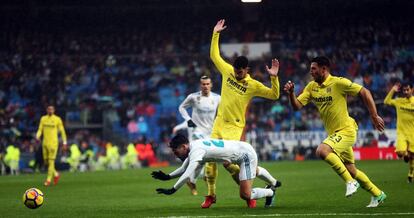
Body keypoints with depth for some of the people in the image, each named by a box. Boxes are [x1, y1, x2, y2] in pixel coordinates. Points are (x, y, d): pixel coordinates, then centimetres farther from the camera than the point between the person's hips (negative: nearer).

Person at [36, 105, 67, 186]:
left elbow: (62, 130, 4)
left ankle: (48, 180, -6)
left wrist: (64, 141, 3)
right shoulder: (43, 119, 8)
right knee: (46, 161, 8)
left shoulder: (57, 119, -2)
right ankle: (56, 174, 30)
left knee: (51, 161, -9)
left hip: (53, 143, -5)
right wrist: (37, 136, -11)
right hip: (45, 143, 5)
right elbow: (40, 129, 9)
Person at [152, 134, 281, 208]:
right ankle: (274, 183, 69)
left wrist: (172, 190, -37)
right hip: (243, 149, 10)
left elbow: (188, 175, -38)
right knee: (254, 171, 39)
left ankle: (270, 192, 12)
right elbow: (184, 169, 6)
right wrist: (168, 177, -7)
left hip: (246, 155, -10)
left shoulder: (196, 151, -29)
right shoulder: (193, 147, -2)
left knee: (245, 195, -15)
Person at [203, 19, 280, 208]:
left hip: (234, 128, -5)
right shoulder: (227, 71, 3)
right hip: (219, 123, 5)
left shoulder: (253, 85, -7)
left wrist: (274, 77, -22)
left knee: (227, 160, -17)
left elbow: (274, 95, -8)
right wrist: (215, 34, 7)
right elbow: (214, 55, 13)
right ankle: (210, 195, 14)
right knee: (210, 158, 1)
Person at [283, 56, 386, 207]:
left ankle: (350, 182, -15)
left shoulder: (338, 83, -15)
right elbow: (297, 106, 1)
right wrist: (291, 93, -19)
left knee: (322, 151, -28)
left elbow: (364, 93, -11)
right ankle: (378, 195, 30)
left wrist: (374, 117, -11)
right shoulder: (311, 87, 5)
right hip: (334, 133, 8)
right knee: (351, 170, 13)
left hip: (346, 131, -8)